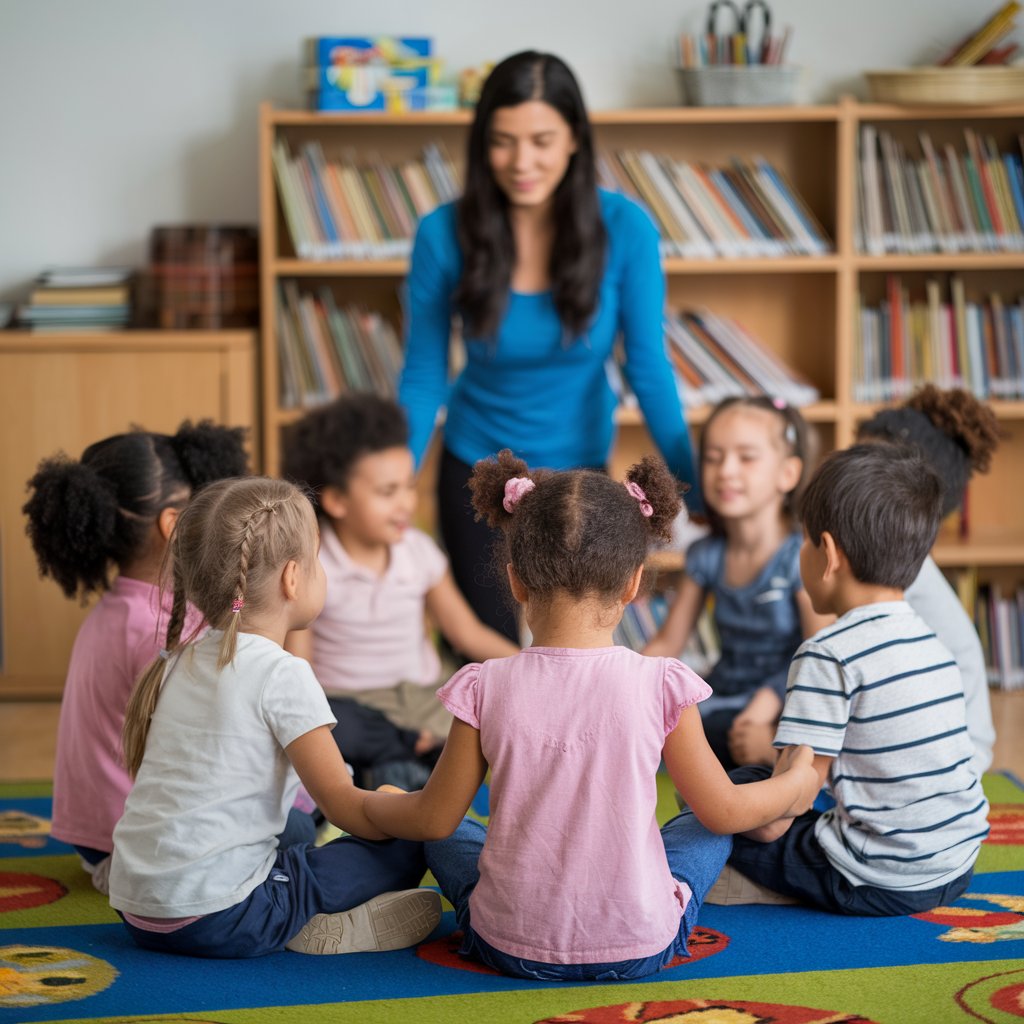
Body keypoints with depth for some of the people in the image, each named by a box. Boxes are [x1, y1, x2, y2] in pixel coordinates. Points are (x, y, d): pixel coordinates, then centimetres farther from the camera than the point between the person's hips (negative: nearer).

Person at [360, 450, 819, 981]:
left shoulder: (487, 688, -12)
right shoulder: (661, 684, -13)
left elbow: (433, 817, 0)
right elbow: (724, 810, 0)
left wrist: (361, 802, 22)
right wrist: (795, 785, 21)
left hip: (512, 949, 1)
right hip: (639, 948, 0)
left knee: (447, 835, 28)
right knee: (706, 829, 25)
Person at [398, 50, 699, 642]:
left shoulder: (625, 228, -19)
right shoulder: (445, 234, -19)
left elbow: (649, 368, -14)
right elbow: (423, 379, -11)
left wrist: (696, 492, -18)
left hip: (579, 466, 1)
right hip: (478, 470, -1)